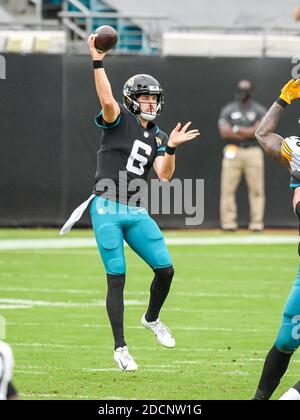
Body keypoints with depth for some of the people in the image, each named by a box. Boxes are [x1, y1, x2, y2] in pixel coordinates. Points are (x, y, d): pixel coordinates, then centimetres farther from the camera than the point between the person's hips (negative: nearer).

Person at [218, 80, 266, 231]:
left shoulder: (259, 110, 9)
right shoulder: (227, 110, 10)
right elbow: (224, 132, -5)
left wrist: (237, 129, -7)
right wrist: (249, 132, -6)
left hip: (253, 152, 0)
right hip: (232, 152, 0)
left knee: (256, 189, -4)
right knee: (228, 188, -6)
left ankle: (257, 223, -1)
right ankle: (228, 223, -4)